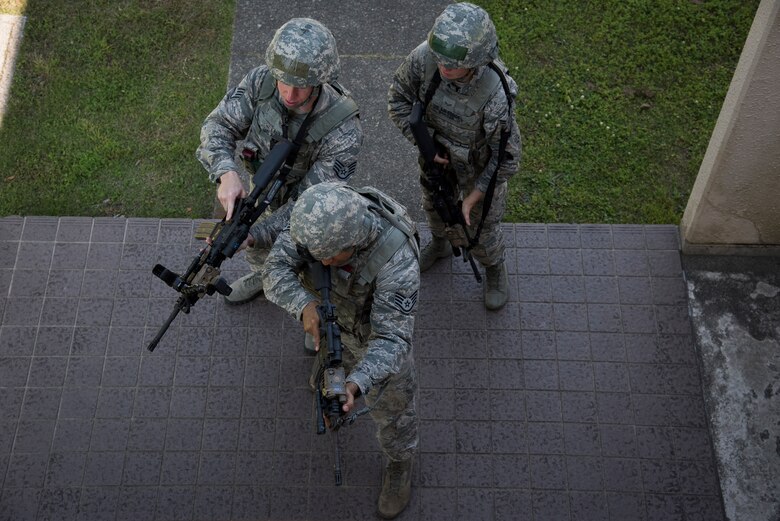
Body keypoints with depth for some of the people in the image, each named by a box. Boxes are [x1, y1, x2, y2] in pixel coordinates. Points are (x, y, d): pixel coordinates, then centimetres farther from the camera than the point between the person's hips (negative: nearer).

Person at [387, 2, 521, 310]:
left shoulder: (495, 95, -43)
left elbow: (506, 157, -27)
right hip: (439, 152, 4)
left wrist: (474, 197, -23)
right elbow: (398, 99, -16)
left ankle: (494, 269, 54)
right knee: (434, 204, 30)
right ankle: (440, 245, 65)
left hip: (481, 164, -3)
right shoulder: (425, 56, -34)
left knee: (481, 228, 19)